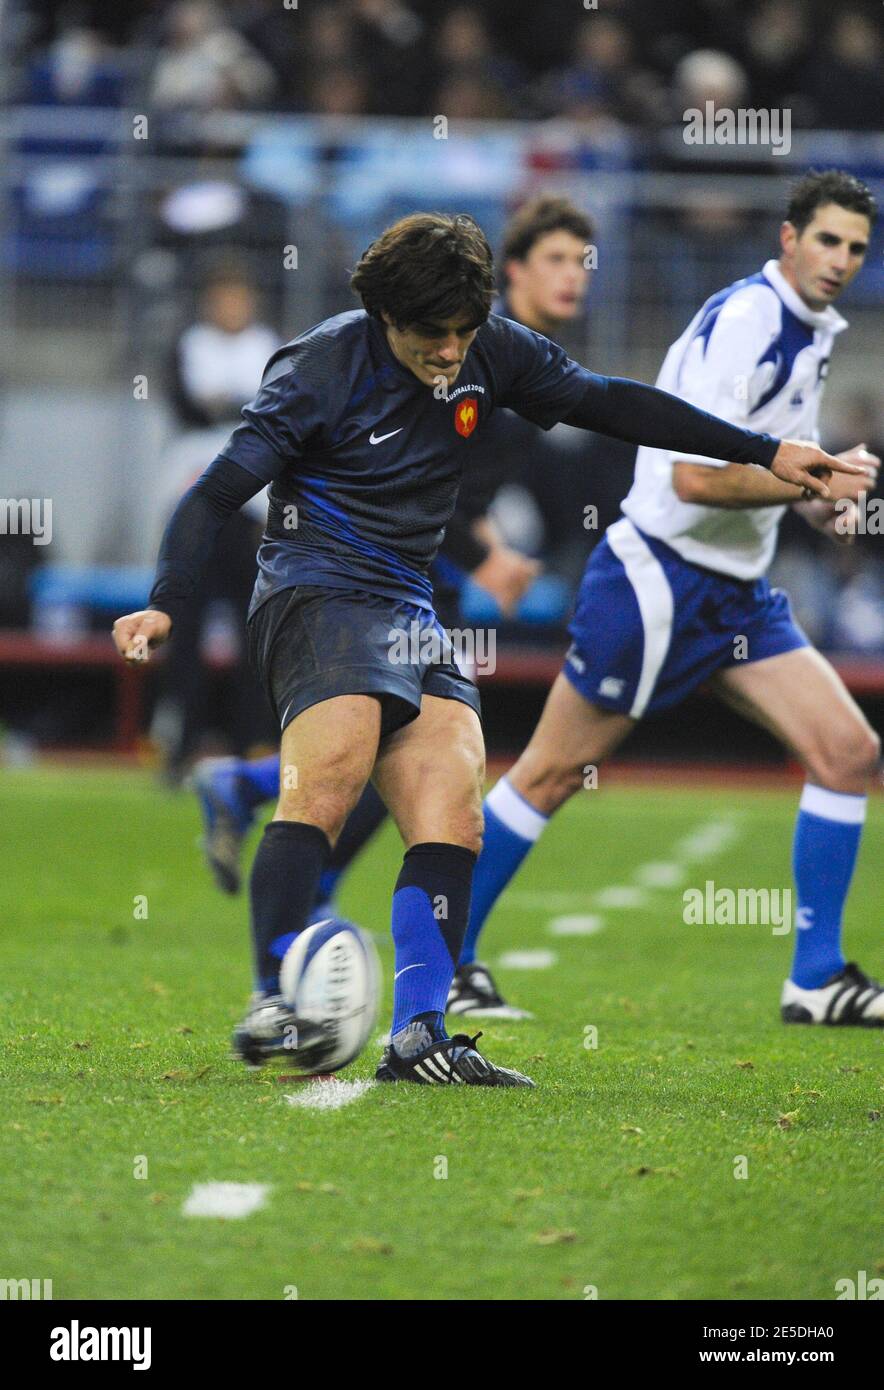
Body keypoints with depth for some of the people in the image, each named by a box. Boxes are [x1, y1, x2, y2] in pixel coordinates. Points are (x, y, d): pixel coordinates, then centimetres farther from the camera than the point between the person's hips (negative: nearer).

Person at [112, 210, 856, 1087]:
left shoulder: (490, 355, 6)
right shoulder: (324, 367, -10)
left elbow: (607, 404, 15)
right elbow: (220, 489, -12)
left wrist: (763, 453, 16)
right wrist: (165, 605, -25)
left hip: (410, 616, 7)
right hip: (318, 594, -7)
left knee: (452, 811, -10)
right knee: (330, 779, -28)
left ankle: (418, 1039, -12)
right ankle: (272, 1008, -29)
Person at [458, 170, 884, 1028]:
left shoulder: (812, 331, 12)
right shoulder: (743, 321, -18)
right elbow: (695, 475, -25)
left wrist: (814, 502, 7)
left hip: (736, 593, 9)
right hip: (658, 578, -9)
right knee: (553, 772, 0)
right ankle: (447, 953, 14)